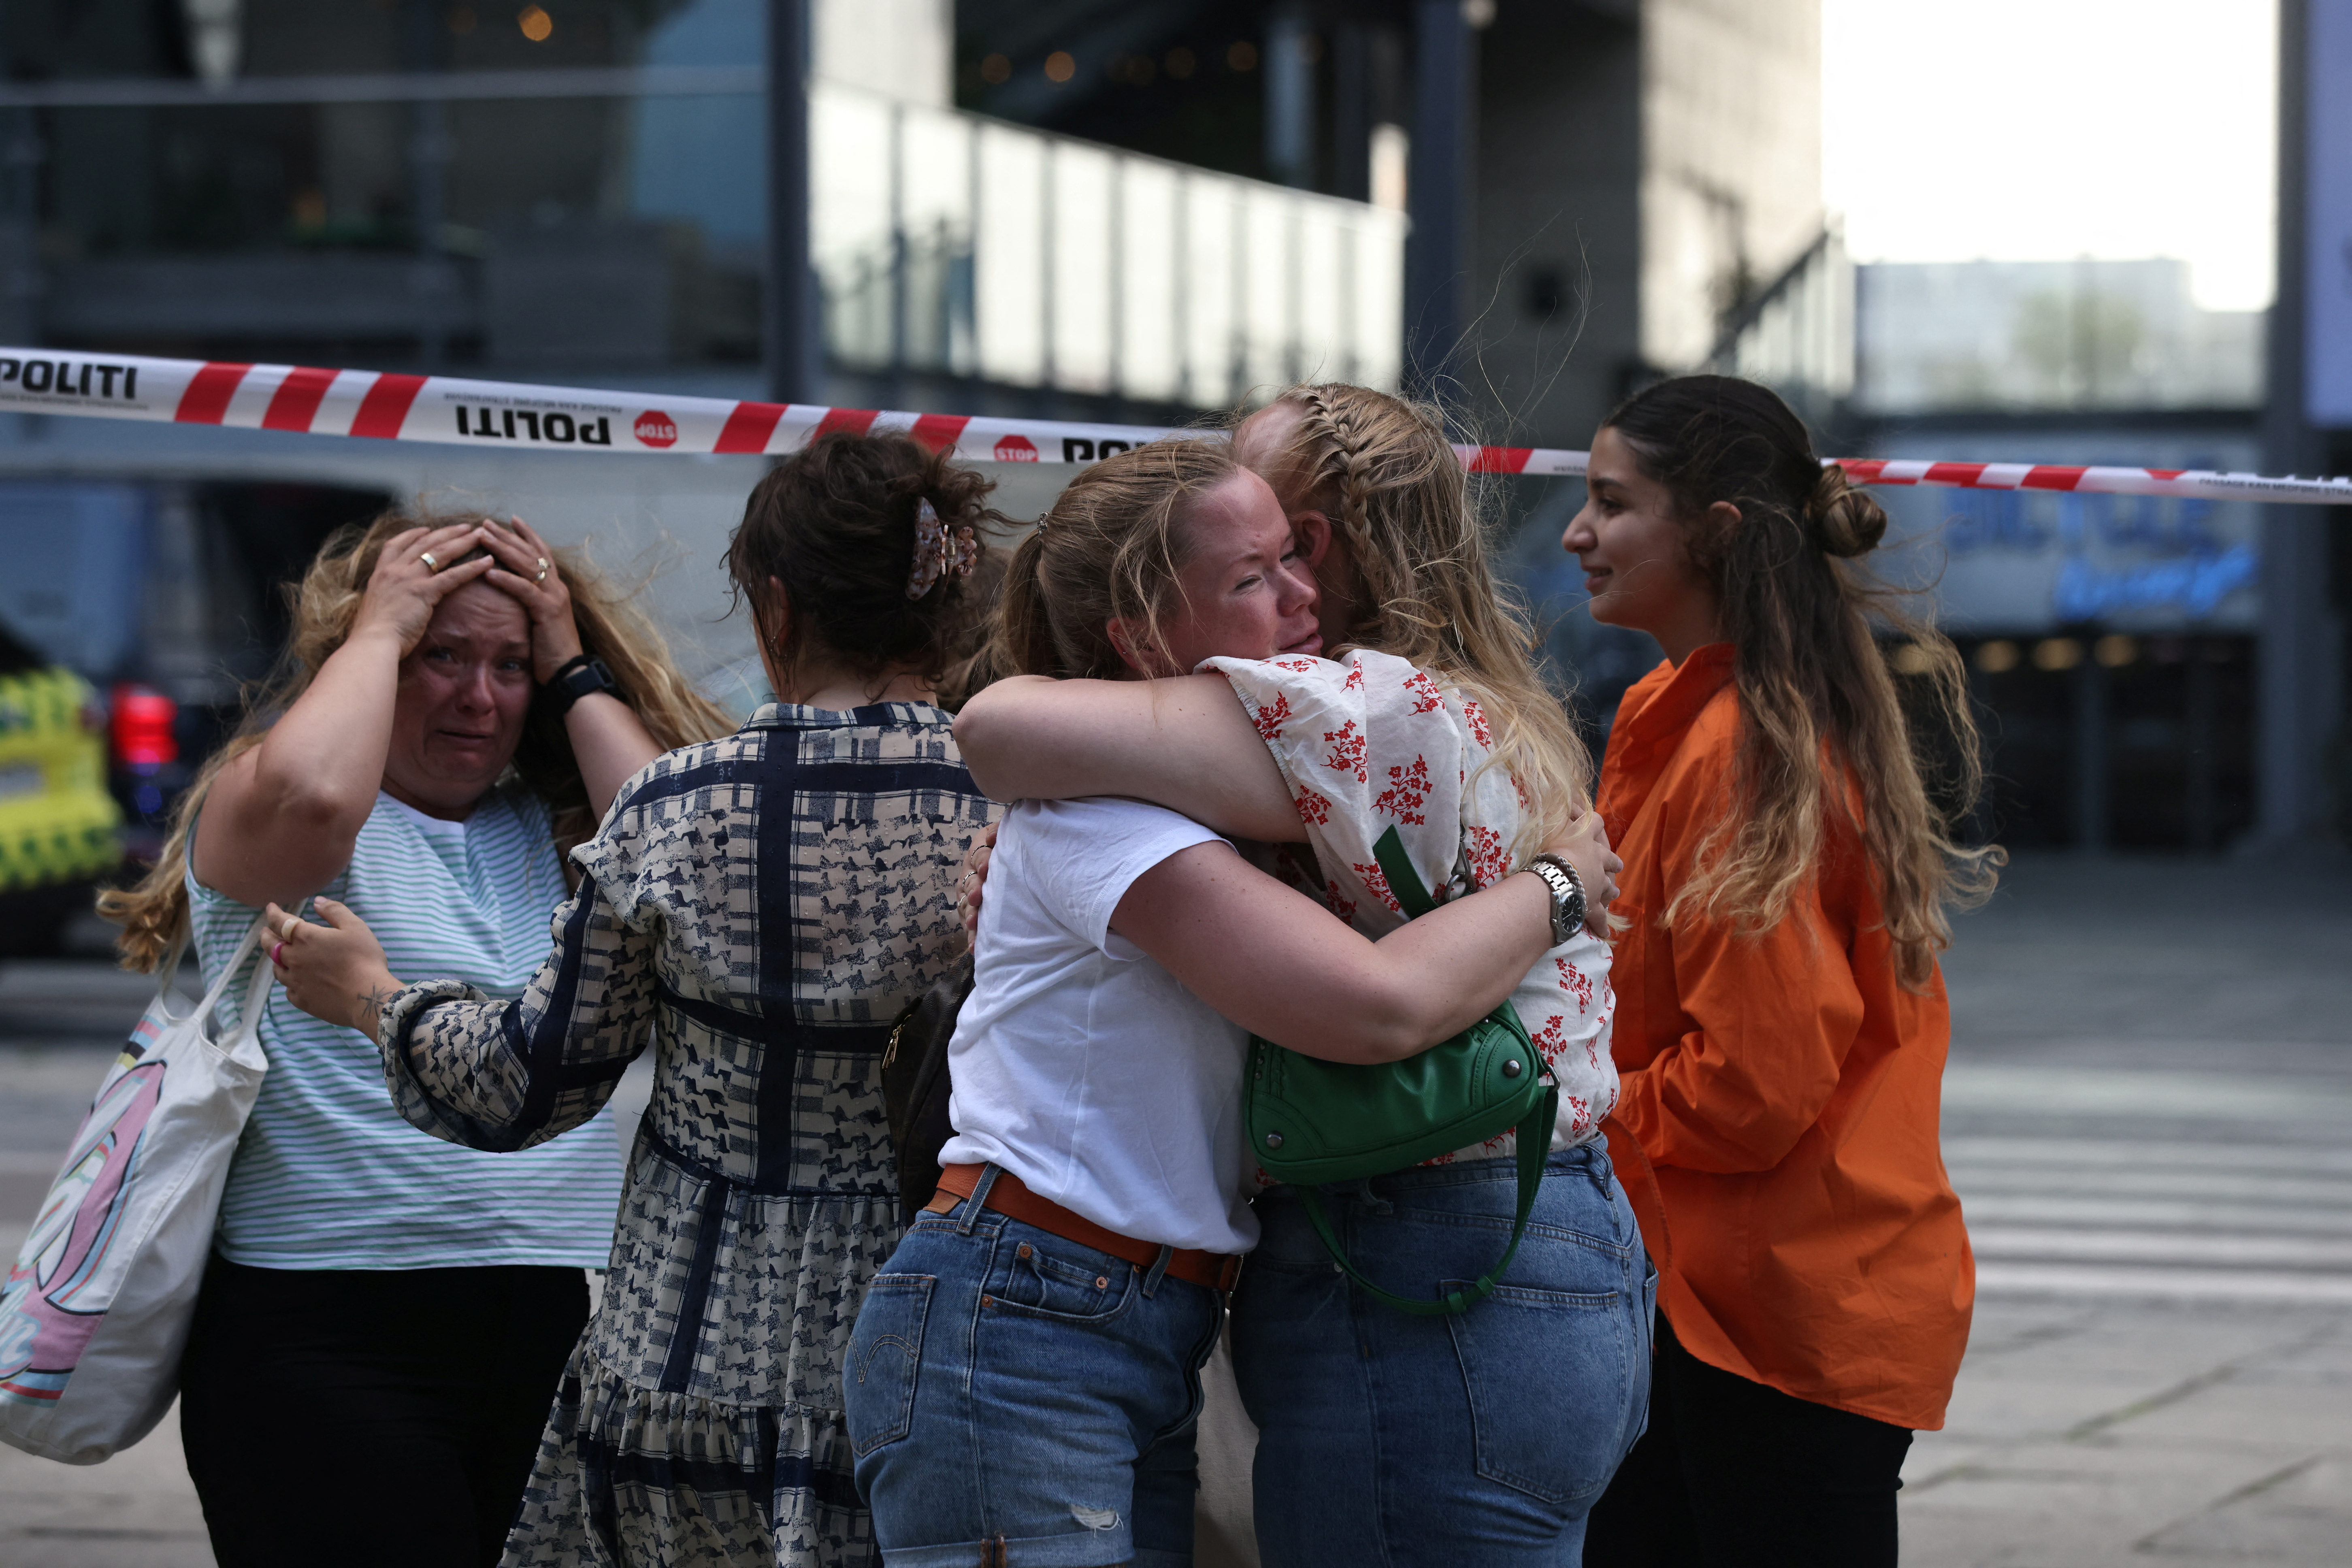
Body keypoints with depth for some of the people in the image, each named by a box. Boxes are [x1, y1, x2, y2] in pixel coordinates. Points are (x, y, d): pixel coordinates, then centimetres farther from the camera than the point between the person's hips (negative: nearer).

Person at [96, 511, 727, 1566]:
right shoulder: (247, 804, 4)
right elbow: (309, 797, -20)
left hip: (561, 1322, 5)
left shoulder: (554, 833, 18)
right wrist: (379, 629, -3)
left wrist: (578, 677, 8)